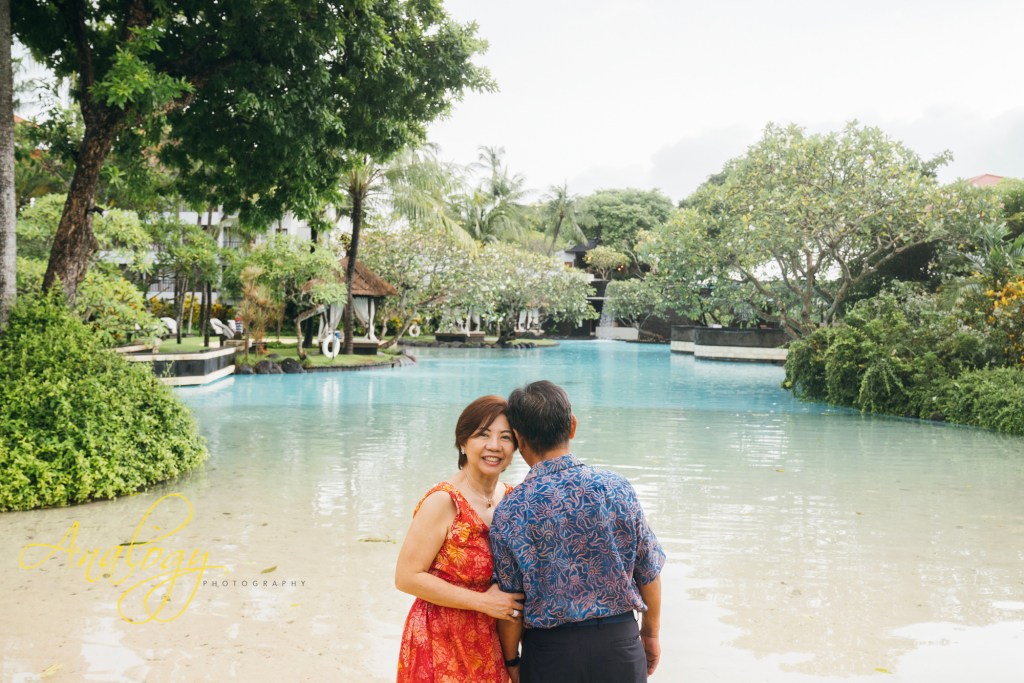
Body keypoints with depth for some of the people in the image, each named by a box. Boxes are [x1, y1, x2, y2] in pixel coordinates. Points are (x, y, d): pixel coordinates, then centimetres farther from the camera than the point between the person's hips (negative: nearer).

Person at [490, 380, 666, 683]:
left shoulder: (509, 512, -13)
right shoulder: (616, 487, -10)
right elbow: (648, 572, -1)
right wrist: (651, 633, 14)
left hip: (549, 650, -1)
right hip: (620, 642, 2)